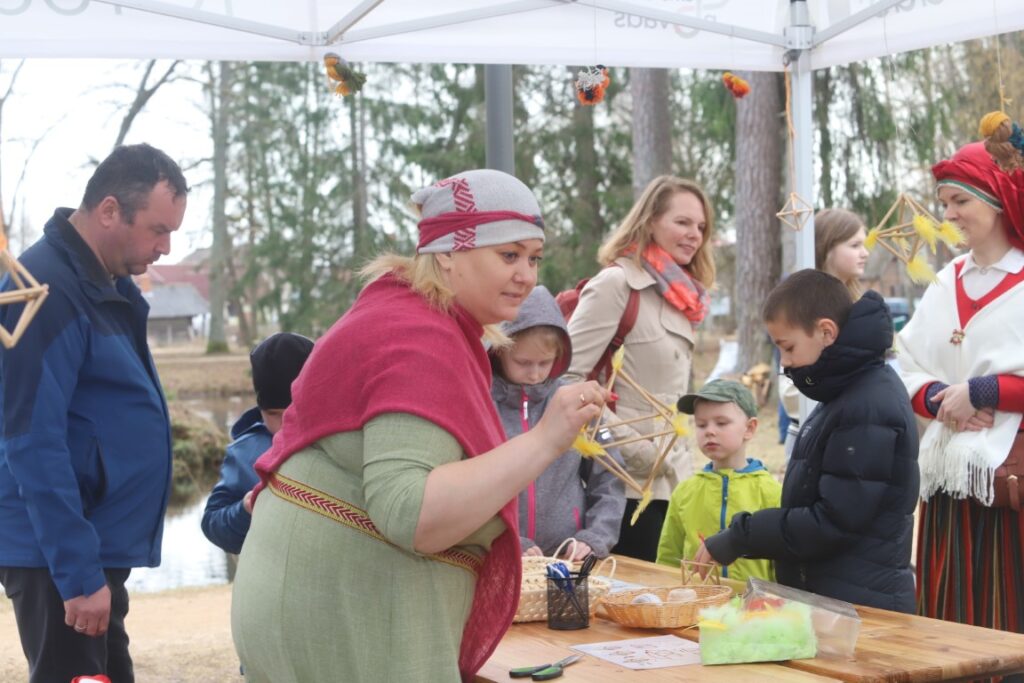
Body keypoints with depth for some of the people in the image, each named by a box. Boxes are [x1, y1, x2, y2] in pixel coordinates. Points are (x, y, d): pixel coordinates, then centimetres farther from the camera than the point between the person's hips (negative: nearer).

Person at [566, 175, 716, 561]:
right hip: (629, 484, -8)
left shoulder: (680, 297, 15)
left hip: (672, 482, 8)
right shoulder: (615, 285, -11)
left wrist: (680, 463, 15)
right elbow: (567, 378, -18)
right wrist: (635, 449, -17)